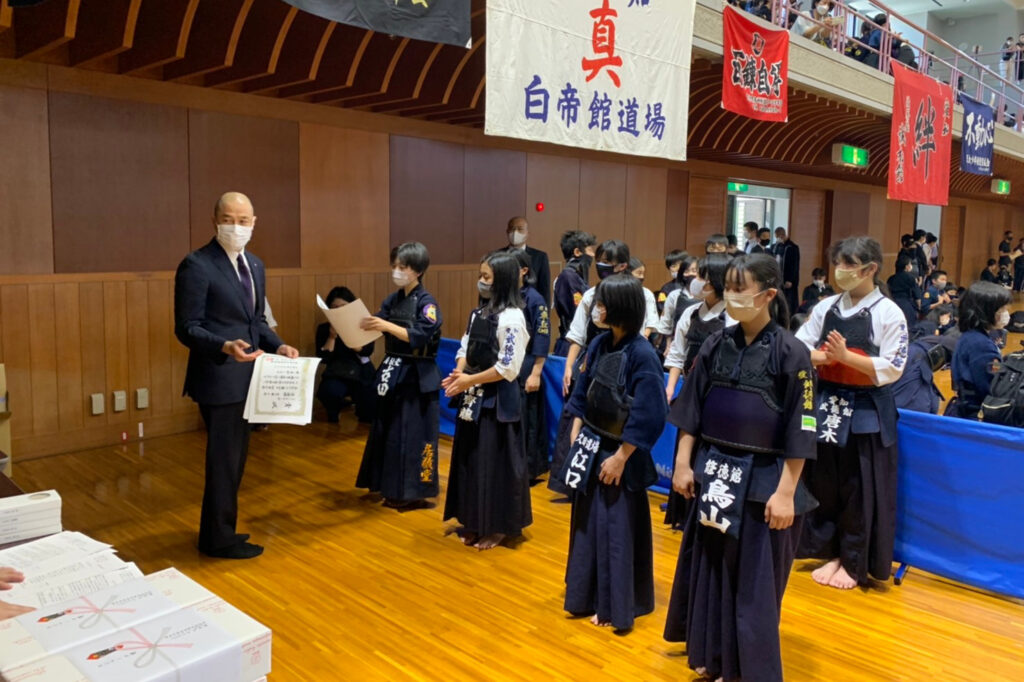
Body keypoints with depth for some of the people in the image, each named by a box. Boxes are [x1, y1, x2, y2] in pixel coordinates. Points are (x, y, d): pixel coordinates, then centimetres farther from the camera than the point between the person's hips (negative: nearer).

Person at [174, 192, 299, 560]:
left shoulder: (255, 265, 11)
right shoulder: (196, 265, -14)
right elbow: (187, 329, -16)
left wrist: (278, 345, -1)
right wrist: (226, 346, -32)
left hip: (246, 377, 9)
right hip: (218, 378, -8)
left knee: (234, 457, 18)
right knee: (224, 459, 2)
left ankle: (219, 530, 34)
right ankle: (219, 538, 18)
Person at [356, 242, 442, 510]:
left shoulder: (426, 302, -11)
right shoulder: (392, 300, 10)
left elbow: (419, 337, -22)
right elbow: (373, 327, 6)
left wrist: (387, 326, -31)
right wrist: (358, 324, -13)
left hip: (416, 376, -7)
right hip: (392, 371, 7)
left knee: (412, 433, -2)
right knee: (387, 430, 12)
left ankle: (413, 493, 9)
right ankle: (390, 486, 25)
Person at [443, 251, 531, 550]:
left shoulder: (512, 317, -15)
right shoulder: (478, 313, 9)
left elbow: (509, 368, -19)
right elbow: (464, 349, 13)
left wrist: (470, 380, -15)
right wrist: (459, 374, -7)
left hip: (498, 400, -8)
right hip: (473, 397, 8)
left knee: (495, 462, 2)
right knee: (470, 459, 14)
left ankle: (499, 526, 18)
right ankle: (475, 522, 28)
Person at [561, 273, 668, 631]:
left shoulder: (642, 356, -20)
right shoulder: (599, 344, 1)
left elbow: (647, 418, -19)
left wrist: (619, 458, -15)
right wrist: (576, 438, 6)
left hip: (619, 455, -7)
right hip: (591, 448, 7)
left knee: (618, 530, 5)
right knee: (587, 524, 17)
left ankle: (617, 607, 22)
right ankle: (589, 597, 34)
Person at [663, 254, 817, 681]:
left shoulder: (791, 353, -11)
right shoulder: (717, 345, 3)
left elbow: (799, 430, -11)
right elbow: (691, 410, 6)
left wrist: (785, 491, -13)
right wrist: (683, 464, 2)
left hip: (762, 479, -5)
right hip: (713, 472, 5)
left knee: (754, 581, 6)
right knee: (709, 567, 14)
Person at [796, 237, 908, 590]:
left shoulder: (889, 313, -6)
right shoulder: (825, 307, 5)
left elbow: (892, 368, -12)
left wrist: (845, 355, -21)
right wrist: (823, 356, -15)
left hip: (867, 412, -4)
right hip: (827, 405, 4)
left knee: (860, 491, 5)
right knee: (823, 484, 10)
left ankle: (855, 563, 21)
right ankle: (832, 553, 26)